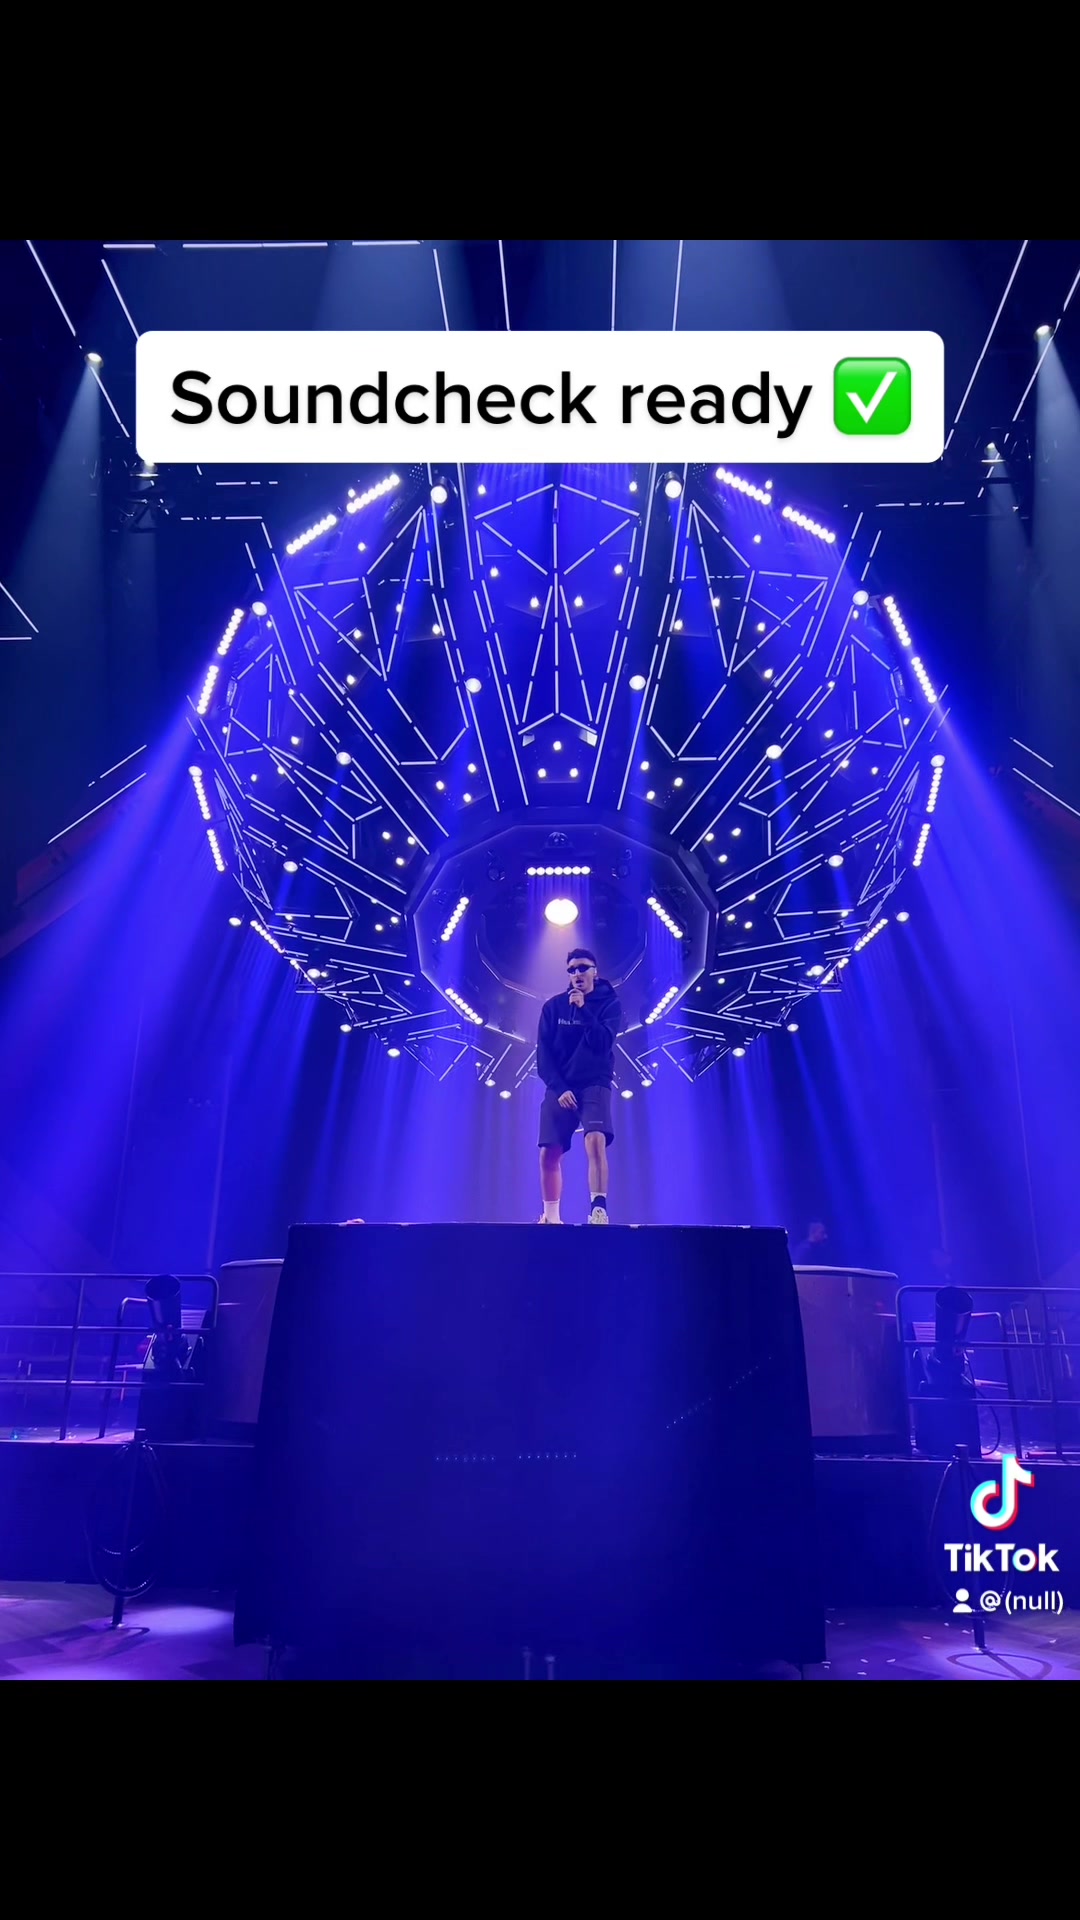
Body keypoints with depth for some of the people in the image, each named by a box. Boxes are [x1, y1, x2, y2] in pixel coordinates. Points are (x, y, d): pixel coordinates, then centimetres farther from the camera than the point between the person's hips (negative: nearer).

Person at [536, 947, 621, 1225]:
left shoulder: (609, 1004, 1)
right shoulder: (553, 1007, 5)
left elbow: (603, 1044, -14)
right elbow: (543, 1055, 1)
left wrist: (583, 1009, -19)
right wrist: (558, 1088, -11)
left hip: (595, 1085, -2)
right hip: (560, 1087, 2)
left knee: (596, 1140, -26)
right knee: (549, 1153, -2)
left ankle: (599, 1210, -31)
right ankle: (551, 1216, 13)